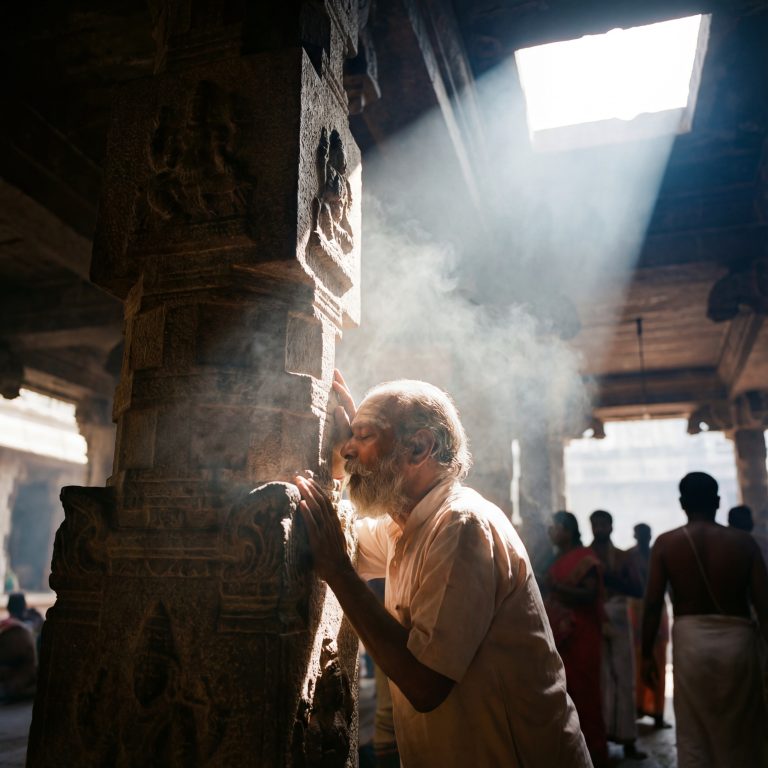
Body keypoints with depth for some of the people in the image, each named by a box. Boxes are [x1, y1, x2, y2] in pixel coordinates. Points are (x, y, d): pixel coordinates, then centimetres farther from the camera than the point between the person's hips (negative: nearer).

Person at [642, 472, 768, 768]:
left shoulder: (666, 543, -3)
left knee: (693, 737, 9)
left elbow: (653, 604, -5)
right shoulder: (743, 541, -1)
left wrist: (647, 653, 4)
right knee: (741, 737, 17)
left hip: (690, 640, -1)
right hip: (737, 638, 1)